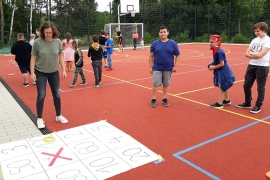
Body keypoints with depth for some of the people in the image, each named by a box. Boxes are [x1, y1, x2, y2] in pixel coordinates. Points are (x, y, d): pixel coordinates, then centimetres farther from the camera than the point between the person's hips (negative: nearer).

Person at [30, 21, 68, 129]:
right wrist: (32, 72, -11)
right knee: (41, 95, -2)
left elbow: (60, 56, 4)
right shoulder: (37, 42, -13)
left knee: (57, 94, 9)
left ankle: (59, 116, 26)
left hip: (54, 72, 3)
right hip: (40, 73, -3)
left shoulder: (58, 42, -5)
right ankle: (39, 119, 13)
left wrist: (64, 70, 3)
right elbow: (33, 58, -7)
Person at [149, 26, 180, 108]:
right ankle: (154, 99, 13)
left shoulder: (173, 43, -1)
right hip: (157, 68, 0)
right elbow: (151, 56, 5)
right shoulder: (155, 43, 0)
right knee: (156, 84, 1)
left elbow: (178, 55, 4)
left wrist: (175, 66, -4)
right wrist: (150, 67, 2)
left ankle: (164, 99, 24)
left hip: (168, 68, 0)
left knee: (166, 84, 10)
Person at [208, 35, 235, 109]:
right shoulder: (215, 51, 2)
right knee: (223, 86, 20)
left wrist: (213, 68, -17)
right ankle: (227, 100, 36)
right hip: (220, 71, 10)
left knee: (222, 87, -1)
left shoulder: (219, 52, -25)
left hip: (223, 71, -10)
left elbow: (222, 64, -26)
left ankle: (219, 103, 7)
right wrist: (212, 64, 1)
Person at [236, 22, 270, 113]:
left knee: (260, 88, 4)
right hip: (251, 65, 7)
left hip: (262, 67, -7)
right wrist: (255, 55, -11)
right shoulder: (254, 40, 11)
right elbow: (247, 53, 6)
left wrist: (251, 53, -3)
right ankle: (247, 103, 29)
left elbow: (260, 55, -20)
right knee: (246, 85, 12)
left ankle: (258, 106, 16)